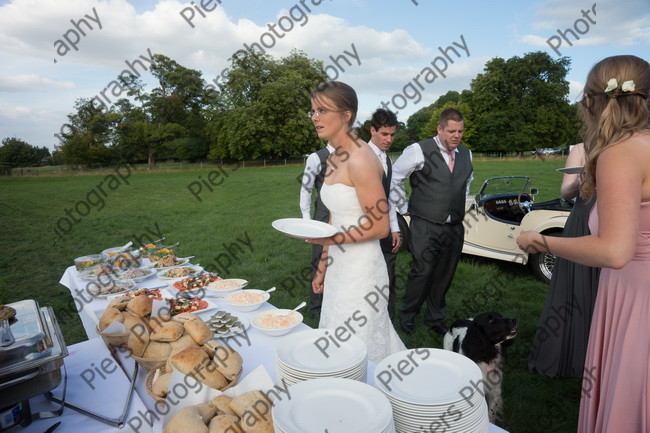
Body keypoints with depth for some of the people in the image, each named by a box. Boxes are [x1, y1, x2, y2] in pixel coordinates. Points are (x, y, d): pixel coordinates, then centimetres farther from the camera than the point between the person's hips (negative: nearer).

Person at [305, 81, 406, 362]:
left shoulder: (360, 161, -19)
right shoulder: (333, 159, 9)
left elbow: (380, 227, -18)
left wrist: (329, 239, -25)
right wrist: (323, 267, 18)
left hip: (361, 268, -9)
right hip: (339, 267, 9)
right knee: (335, 344, 21)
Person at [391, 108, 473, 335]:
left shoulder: (466, 153, 9)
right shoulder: (419, 150, -10)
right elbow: (394, 177, -2)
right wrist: (407, 206, 4)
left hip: (455, 228, 6)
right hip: (425, 227, -5)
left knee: (444, 276, 12)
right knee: (422, 272, -5)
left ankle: (435, 318, 30)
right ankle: (407, 314, 20)